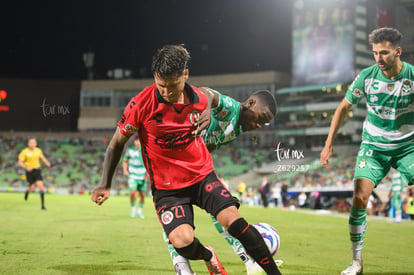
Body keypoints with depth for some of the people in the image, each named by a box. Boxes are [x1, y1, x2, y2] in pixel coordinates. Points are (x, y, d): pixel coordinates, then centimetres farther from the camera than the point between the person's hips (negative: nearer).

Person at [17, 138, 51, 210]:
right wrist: (26, 167, -29)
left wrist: (47, 163, -4)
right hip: (29, 171, -2)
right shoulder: (24, 152, -9)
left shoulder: (38, 150, 3)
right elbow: (19, 162, -11)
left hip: (37, 170, 2)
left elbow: (42, 158, 18)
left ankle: (43, 205, -10)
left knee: (41, 186, -13)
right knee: (32, 189, -1)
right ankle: (28, 191, 40)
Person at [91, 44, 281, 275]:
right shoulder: (140, 106, -16)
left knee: (233, 220, -19)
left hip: (203, 175, 2)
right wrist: (105, 185, -3)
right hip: (167, 187, -2)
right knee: (182, 242, -22)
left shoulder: (200, 99, -6)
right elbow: (117, 143, -3)